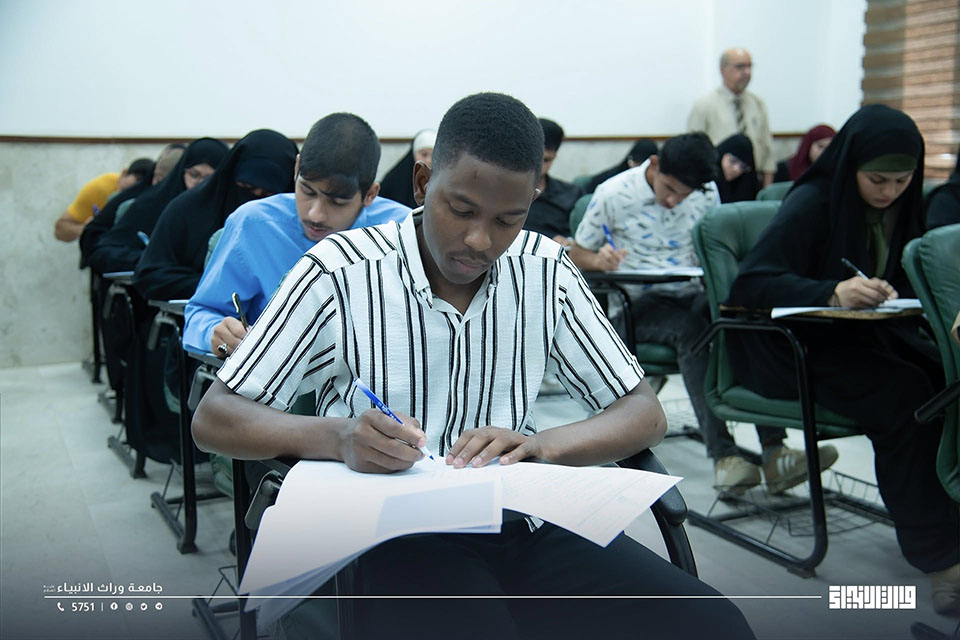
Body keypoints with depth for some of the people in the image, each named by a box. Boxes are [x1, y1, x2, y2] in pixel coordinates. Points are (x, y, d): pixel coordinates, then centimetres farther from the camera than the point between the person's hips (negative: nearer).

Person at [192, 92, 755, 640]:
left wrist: (542, 445, -14)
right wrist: (337, 438, -24)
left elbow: (645, 413, 8)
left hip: (527, 526, 5)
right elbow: (214, 419, -3)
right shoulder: (339, 273, -6)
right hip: (398, 536, -4)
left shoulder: (546, 271, 5)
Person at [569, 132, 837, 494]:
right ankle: (722, 456, -42)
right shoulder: (613, 194, -4)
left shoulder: (707, 193, 7)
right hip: (640, 303, -3)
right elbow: (576, 255, 3)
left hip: (693, 295, 4)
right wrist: (599, 260, -21)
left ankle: (774, 454, -35)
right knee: (691, 329, -37)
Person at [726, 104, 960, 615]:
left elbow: (906, 283, 20)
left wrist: (892, 297, -4)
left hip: (875, 334, 6)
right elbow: (751, 283, -19)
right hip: (804, 348, -6)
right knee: (902, 393, -32)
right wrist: (832, 293, -33)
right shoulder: (812, 204, -9)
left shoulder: (901, 208, 11)